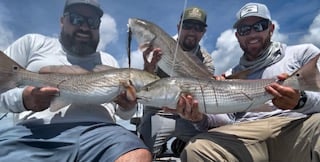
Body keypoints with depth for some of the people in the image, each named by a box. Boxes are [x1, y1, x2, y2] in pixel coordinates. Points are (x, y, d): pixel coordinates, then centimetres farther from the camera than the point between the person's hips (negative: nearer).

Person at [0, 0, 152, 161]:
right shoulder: (33, 43, 20)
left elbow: (124, 112, 26)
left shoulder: (109, 61, 27)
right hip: (39, 131, -1)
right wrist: (22, 99, -9)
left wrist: (127, 106, 1)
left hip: (101, 131, 2)